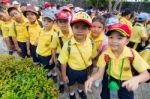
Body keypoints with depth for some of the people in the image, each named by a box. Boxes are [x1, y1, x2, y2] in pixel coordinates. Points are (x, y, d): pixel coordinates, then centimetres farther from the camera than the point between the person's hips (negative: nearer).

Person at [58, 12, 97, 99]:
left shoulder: (91, 43, -20)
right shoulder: (68, 45, -29)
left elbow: (93, 56, -2)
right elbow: (63, 62, -18)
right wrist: (64, 75, -9)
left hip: (84, 70, 3)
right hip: (71, 70, -2)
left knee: (82, 83, 31)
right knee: (71, 84, 26)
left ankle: (81, 91, 66)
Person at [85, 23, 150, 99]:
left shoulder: (133, 54, -24)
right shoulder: (105, 54, -20)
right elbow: (100, 72, -15)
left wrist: (136, 79, -44)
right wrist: (92, 79, -36)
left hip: (126, 84, -1)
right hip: (109, 81, 1)